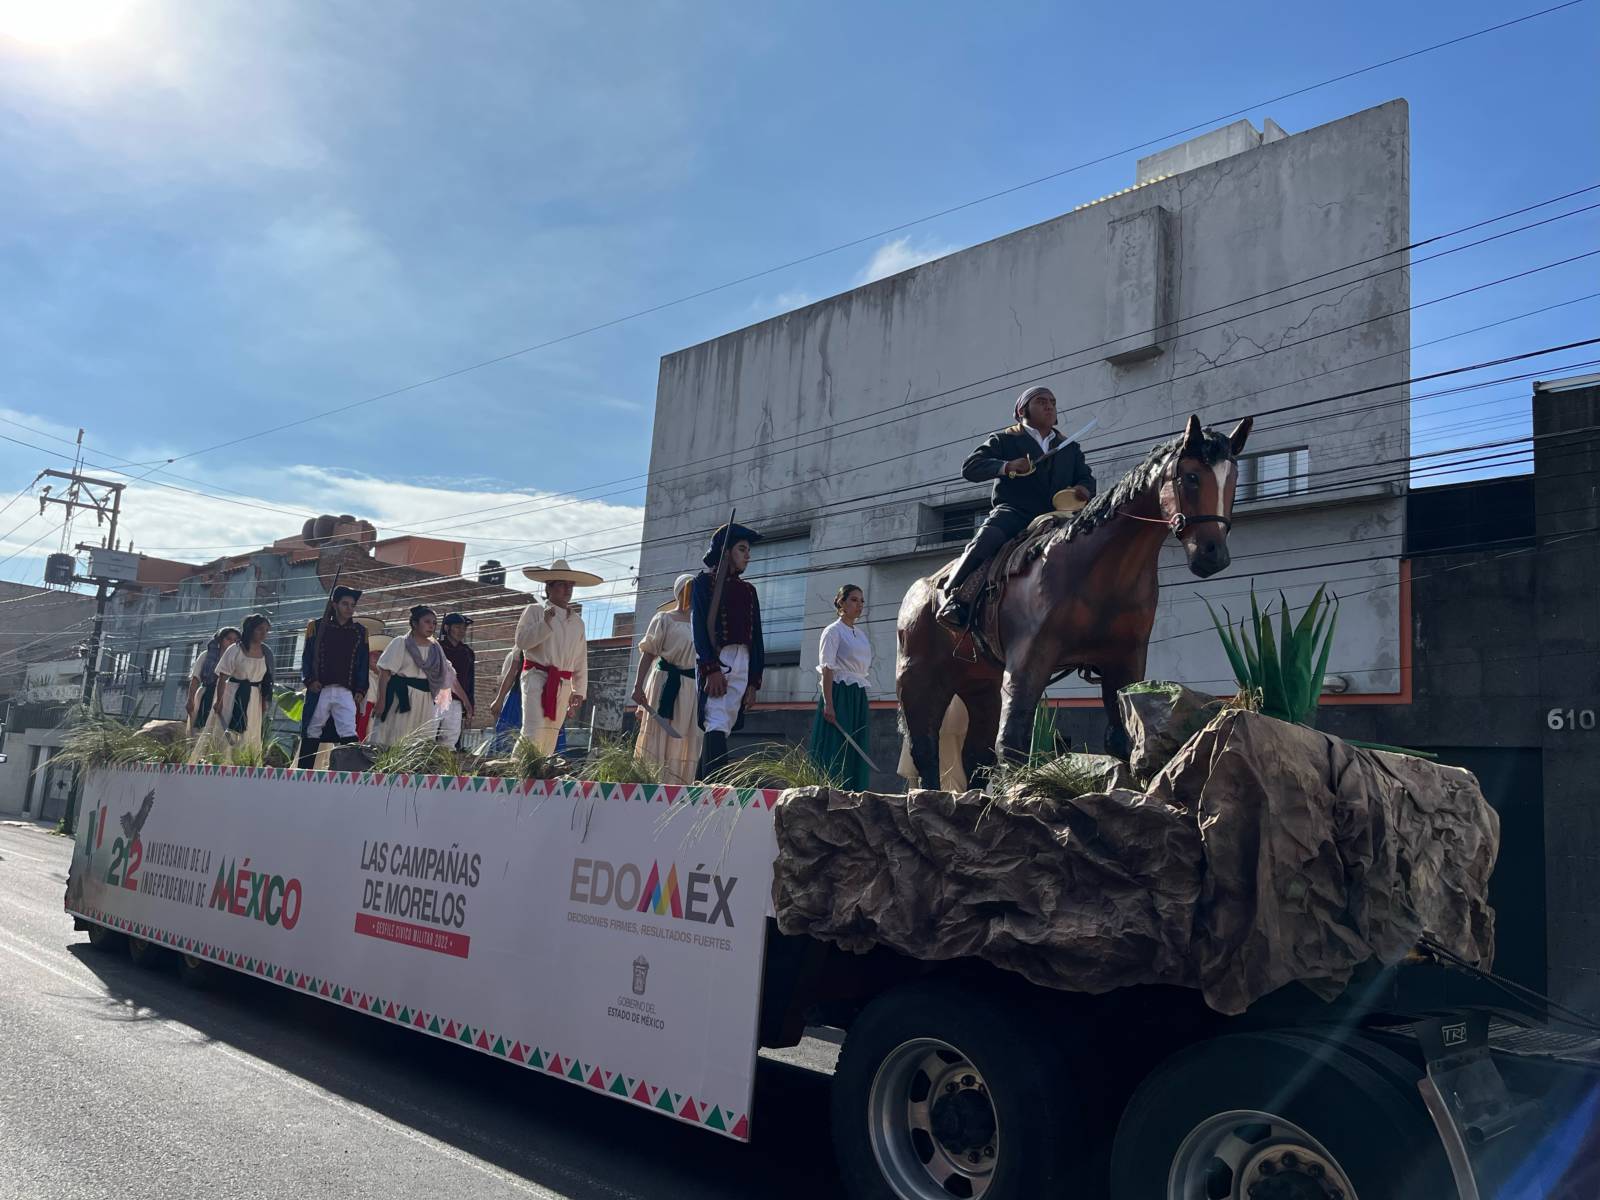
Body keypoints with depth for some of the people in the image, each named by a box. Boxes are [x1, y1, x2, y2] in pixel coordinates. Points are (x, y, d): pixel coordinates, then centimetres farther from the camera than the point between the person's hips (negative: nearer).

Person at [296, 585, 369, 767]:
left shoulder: (360, 631, 11)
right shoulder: (317, 627, 7)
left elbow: (363, 663, 11)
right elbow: (306, 657, 6)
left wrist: (360, 690, 2)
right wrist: (309, 681, -8)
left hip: (346, 692, 1)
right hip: (319, 690, 0)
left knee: (349, 734, -10)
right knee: (312, 734, 5)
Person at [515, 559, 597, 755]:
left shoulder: (577, 622, 17)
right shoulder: (535, 611, 5)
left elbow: (581, 661, 18)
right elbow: (522, 641, -7)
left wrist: (579, 691, 13)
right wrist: (545, 623, -15)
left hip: (563, 685, 5)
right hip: (537, 677, -5)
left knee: (551, 738, 4)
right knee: (534, 733, -19)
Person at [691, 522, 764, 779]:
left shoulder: (748, 590, 21)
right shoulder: (704, 582, 5)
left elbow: (756, 635, 18)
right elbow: (699, 626, -7)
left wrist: (754, 680, 9)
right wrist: (711, 668, -18)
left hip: (742, 663, 6)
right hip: (713, 661, -6)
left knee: (724, 729, 2)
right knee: (717, 725, -18)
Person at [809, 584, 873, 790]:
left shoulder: (861, 635, 18)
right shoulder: (834, 631, -3)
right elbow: (827, 669, -12)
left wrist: (864, 704, 14)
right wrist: (828, 704, -21)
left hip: (859, 698, 8)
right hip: (839, 695, -8)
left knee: (857, 754, 4)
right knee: (835, 754, -10)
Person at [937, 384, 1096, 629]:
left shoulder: (1071, 448, 29)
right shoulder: (1004, 440, 15)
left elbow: (1086, 478, 21)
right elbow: (970, 467, 4)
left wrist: (1084, 490, -6)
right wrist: (1006, 467, -15)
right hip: (1013, 511, -4)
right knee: (987, 537, -35)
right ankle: (954, 598, -30)